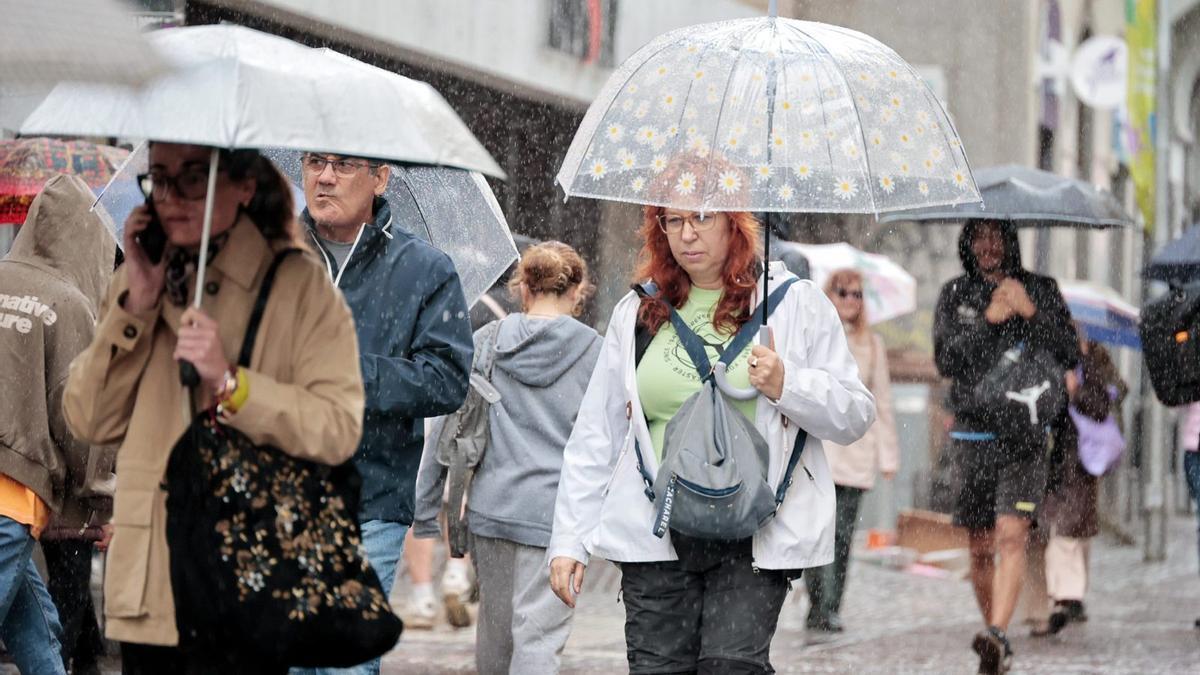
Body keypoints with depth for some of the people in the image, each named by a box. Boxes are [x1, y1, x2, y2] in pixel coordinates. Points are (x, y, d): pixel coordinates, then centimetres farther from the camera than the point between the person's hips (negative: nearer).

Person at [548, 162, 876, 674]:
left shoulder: (795, 303, 5)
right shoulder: (637, 313, 13)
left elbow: (856, 416, 5)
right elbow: (595, 436, 15)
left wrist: (787, 385, -13)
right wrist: (570, 539, 9)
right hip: (655, 534, 3)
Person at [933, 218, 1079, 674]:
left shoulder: (1041, 290, 4)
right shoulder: (954, 294, 7)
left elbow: (1069, 357, -3)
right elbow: (946, 361, -5)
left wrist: (1030, 312, -15)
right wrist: (988, 320, -15)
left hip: (1026, 435, -2)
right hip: (973, 435, 2)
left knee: (1012, 536, -19)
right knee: (980, 548, 7)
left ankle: (996, 635, -29)